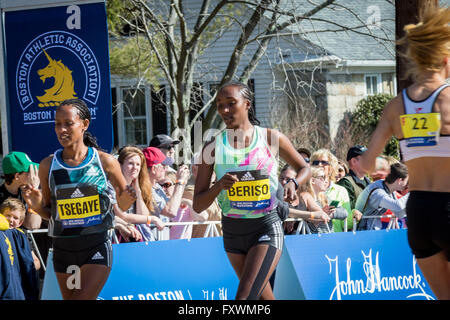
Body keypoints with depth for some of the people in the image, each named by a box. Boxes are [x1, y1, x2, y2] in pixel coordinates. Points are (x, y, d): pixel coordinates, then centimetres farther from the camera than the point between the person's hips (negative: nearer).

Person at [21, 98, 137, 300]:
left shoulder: (106, 162, -4)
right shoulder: (48, 165, 2)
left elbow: (122, 206, 8)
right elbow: (49, 213, 12)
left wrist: (127, 197, -14)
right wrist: (36, 205, -9)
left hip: (97, 246, -3)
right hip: (63, 247, 4)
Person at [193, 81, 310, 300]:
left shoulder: (271, 138, -2)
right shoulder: (213, 147, 0)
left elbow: (304, 168, 14)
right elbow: (198, 205, 0)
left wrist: (293, 184, -9)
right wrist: (219, 186, -20)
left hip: (267, 227, -4)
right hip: (232, 230, 4)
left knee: (244, 298, -18)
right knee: (263, 298, 15)